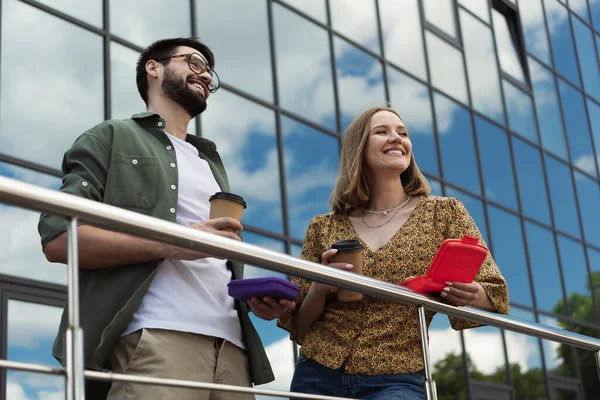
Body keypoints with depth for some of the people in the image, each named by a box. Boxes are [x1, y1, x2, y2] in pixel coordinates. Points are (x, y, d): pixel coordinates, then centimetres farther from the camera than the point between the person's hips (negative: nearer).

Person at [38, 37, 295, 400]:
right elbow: (59, 238, -4)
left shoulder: (211, 164, 30)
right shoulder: (114, 138, 10)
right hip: (153, 339, -6)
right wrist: (170, 243, -14)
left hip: (230, 345, 6)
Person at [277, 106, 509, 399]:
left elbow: (495, 296, 2)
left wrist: (468, 295, -20)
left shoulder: (444, 212, 3)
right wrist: (318, 289, -13)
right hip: (318, 376, 1)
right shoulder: (323, 228, 6)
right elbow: (298, 326, 8)